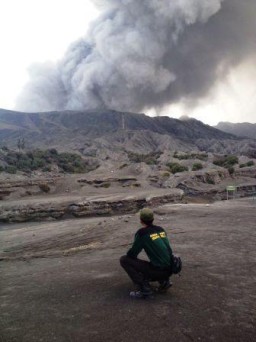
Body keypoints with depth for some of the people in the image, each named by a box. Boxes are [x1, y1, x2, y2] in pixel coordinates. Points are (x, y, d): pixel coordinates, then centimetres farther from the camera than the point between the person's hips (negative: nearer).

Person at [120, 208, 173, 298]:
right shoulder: (161, 229, 11)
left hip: (158, 270, -7)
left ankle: (144, 289, -6)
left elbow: (132, 254, -6)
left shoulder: (142, 233, -9)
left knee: (123, 259, -1)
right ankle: (164, 281, 14)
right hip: (169, 270, 7)